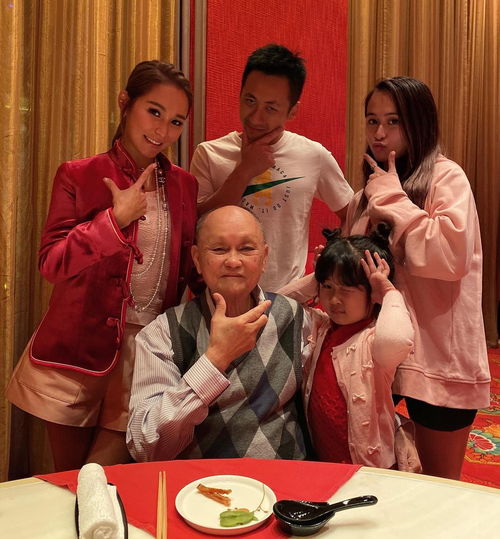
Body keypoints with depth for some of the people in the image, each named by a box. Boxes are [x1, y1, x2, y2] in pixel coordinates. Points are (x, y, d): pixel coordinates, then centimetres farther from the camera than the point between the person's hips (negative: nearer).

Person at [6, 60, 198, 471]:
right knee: (66, 481, 15)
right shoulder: (78, 176, -3)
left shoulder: (185, 185, 6)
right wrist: (115, 218, -18)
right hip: (78, 348, -1)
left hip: (149, 350, 1)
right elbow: (51, 263, -9)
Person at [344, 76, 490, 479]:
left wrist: (392, 199, -16)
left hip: (437, 355, -6)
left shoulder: (445, 177, -8)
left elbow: (452, 256, -25)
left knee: (440, 486, 12)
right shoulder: (368, 193, 12)